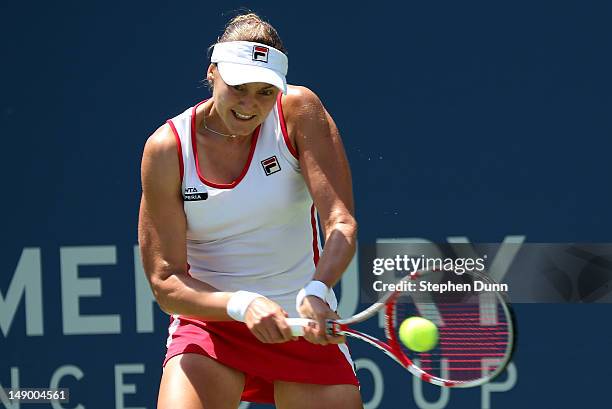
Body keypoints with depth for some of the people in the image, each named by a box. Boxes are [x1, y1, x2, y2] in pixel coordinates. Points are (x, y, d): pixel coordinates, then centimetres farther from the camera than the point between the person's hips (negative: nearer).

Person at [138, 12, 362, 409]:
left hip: (306, 324, 1)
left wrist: (316, 291, -37)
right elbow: (165, 283, -13)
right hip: (209, 322, -1)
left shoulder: (299, 112, -10)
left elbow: (341, 221, -18)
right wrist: (242, 305, -30)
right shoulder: (167, 149, -11)